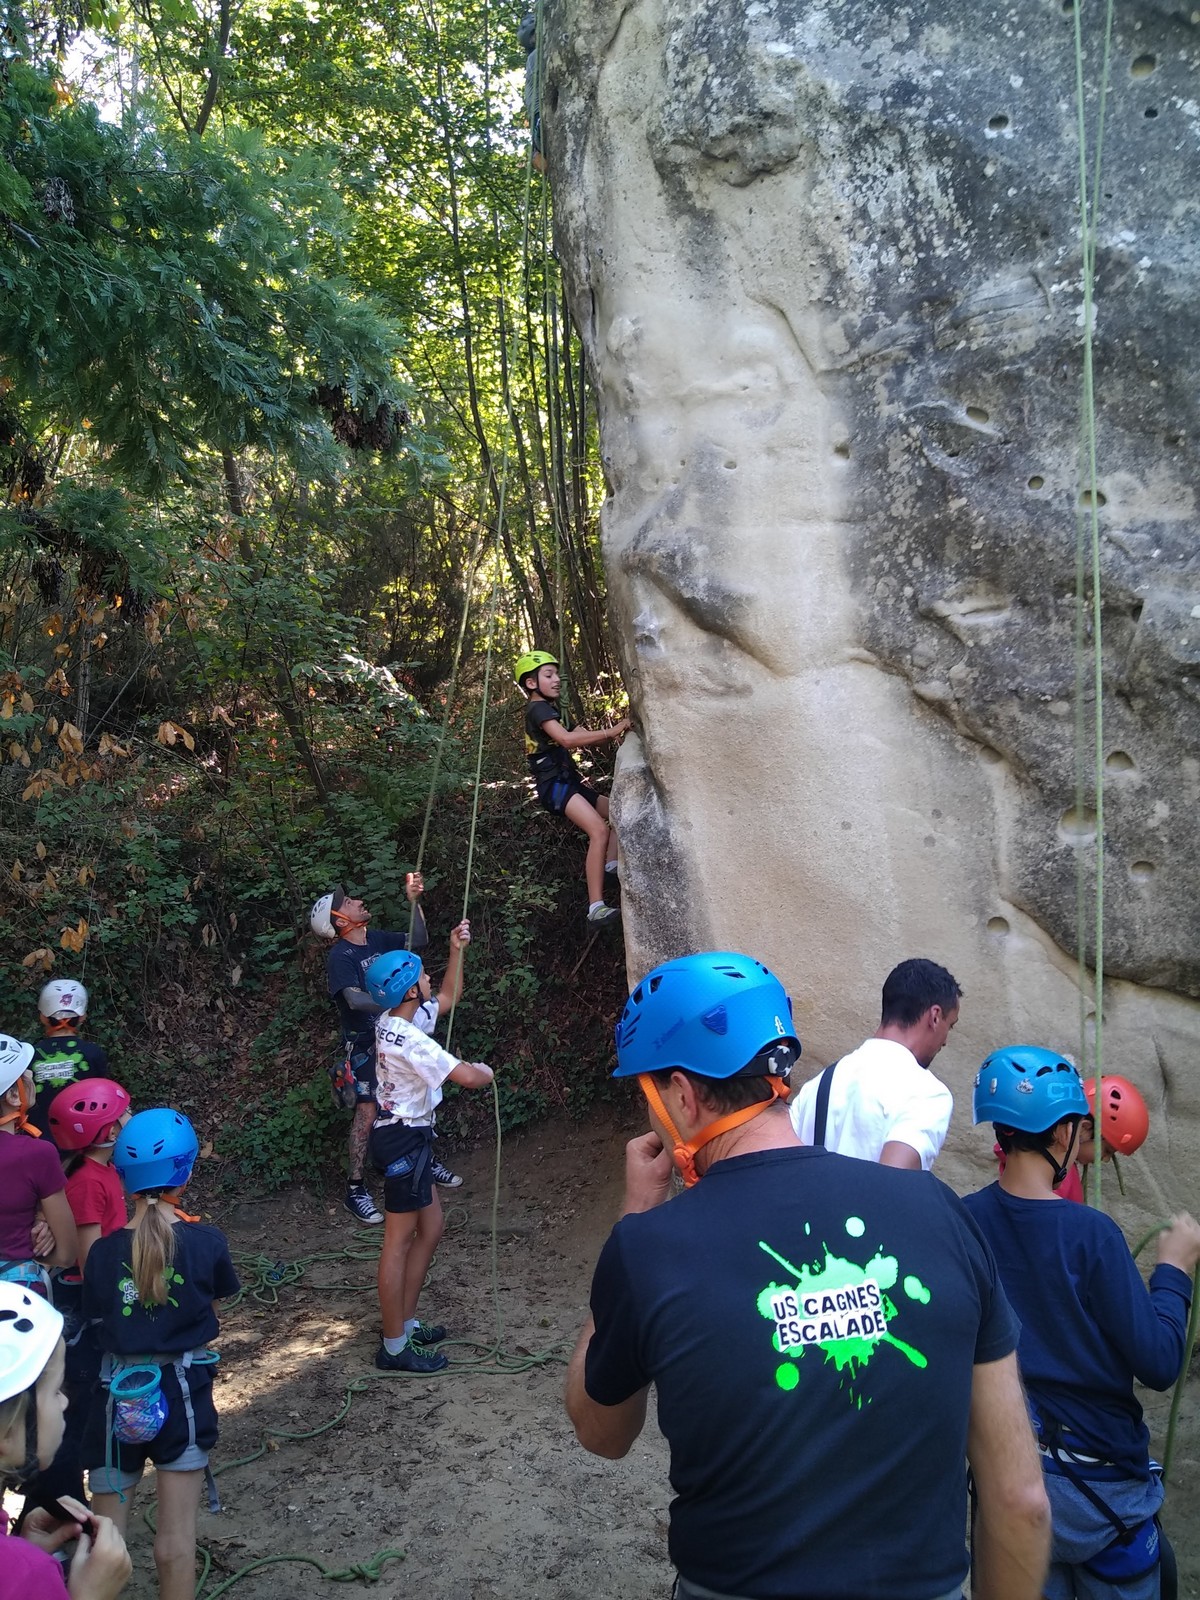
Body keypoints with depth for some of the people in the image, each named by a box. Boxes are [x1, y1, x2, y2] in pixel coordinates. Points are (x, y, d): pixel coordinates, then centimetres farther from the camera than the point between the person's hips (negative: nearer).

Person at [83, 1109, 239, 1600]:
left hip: (118, 1395, 1)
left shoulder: (103, 1251, -11)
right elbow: (211, 1311, 0)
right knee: (177, 1531, 10)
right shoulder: (206, 1242, -13)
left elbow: (98, 1321, -4)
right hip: (182, 1391, -1)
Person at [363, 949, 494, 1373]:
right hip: (404, 1139, -10)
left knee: (431, 1225, 18)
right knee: (399, 1240, -2)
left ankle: (405, 1322, 28)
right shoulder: (410, 1039, -25)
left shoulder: (391, 1023, 6)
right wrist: (485, 1071, -7)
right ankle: (394, 1346, 8)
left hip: (405, 1135, 10)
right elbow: (467, 1076, -29)